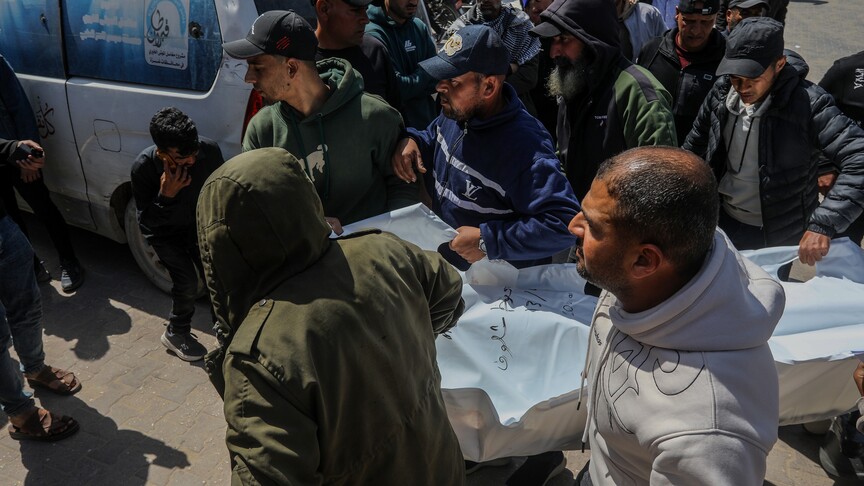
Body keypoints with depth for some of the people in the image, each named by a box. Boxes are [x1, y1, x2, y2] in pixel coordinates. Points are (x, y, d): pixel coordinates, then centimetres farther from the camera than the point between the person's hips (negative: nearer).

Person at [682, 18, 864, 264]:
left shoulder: (806, 103, -22)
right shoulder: (721, 92, -9)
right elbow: (694, 148, 6)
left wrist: (824, 224, -38)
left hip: (780, 236, -4)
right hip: (723, 222, 4)